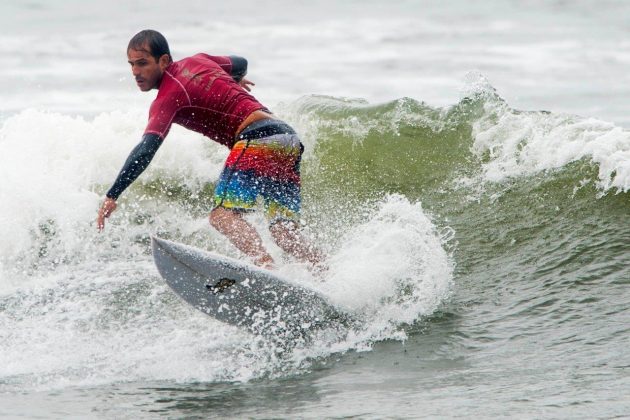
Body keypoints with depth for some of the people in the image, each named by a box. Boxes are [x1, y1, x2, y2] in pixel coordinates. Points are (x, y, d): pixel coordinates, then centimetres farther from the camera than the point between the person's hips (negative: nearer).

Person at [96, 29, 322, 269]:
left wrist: (112, 196, -19)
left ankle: (267, 269, -46)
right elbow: (240, 63, 39)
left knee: (223, 215, -22)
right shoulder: (196, 61, 20)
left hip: (258, 136, -9)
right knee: (285, 232, 9)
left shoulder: (169, 97, -4)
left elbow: (146, 150, -16)